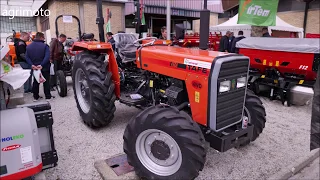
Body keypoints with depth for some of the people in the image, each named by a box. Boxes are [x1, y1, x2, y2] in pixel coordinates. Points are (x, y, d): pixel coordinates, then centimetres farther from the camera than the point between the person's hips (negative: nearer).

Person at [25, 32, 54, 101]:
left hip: (34, 68, 5)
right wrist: (41, 65, -25)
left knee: (35, 82, 15)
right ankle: (48, 96, 10)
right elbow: (47, 57, -25)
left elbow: (27, 57, -4)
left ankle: (35, 96, 22)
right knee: (46, 82, 5)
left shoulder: (29, 46, 4)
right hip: (44, 68, -5)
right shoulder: (44, 46, -14)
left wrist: (32, 65, -12)